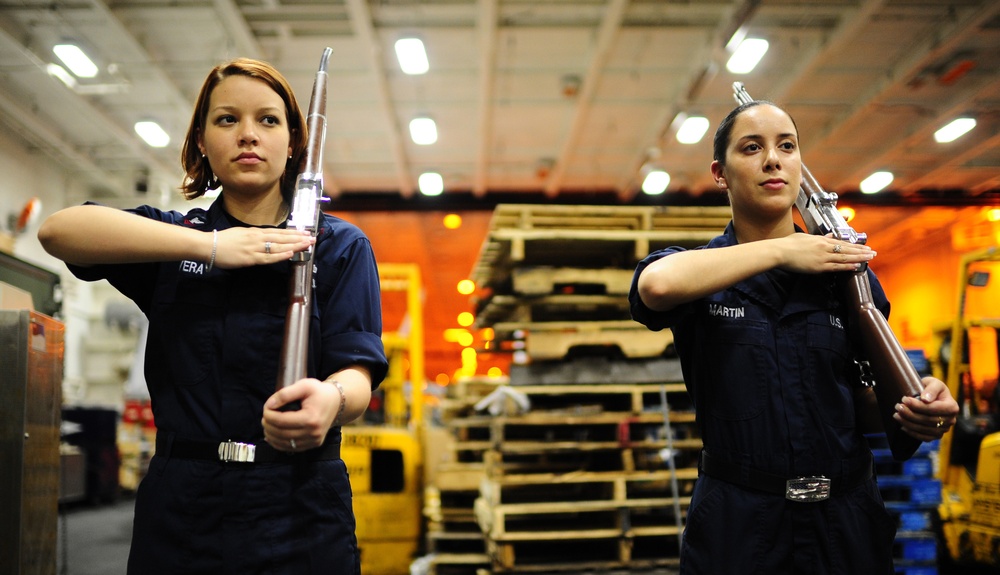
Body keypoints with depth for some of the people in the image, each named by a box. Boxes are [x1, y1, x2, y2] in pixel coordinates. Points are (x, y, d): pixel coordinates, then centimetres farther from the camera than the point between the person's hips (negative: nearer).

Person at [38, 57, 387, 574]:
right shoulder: (172, 234, 9)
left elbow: (357, 373, -7)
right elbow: (58, 230, -9)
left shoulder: (340, 245, 4)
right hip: (179, 511, 1)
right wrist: (211, 247, -18)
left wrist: (331, 398, -32)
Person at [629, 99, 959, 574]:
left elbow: (866, 404, 11)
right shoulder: (702, 274, -3)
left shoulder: (846, 271, 5)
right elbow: (658, 283, -29)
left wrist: (917, 408, -12)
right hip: (737, 527, -3)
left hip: (845, 525, 3)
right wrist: (782, 251, -19)